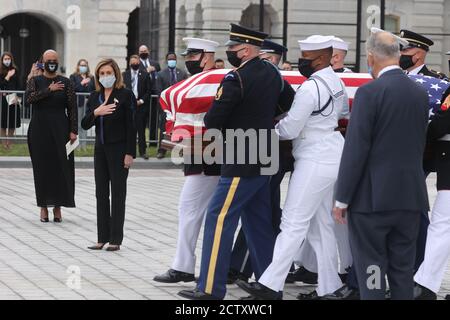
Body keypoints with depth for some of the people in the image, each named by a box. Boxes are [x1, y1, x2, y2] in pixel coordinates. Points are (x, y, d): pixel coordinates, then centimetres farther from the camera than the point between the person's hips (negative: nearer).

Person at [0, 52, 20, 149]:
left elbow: (17, 85, 6)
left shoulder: (14, 70, 6)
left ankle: (10, 142, 13)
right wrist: (8, 76, -14)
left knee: (13, 123, 4)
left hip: (13, 99, 3)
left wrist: (15, 96, -4)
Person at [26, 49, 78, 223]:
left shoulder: (66, 83, 4)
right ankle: (44, 207, 8)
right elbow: (30, 97, -13)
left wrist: (73, 131, -8)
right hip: (39, 129, 1)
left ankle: (58, 207, 4)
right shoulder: (35, 81, 6)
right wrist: (49, 90, -17)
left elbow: (72, 108, 0)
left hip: (60, 130, 0)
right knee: (42, 167, 2)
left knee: (61, 167, -3)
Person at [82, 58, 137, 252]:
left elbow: (131, 126, -9)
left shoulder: (125, 95, -7)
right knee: (101, 194, 7)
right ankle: (103, 238, 12)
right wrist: (95, 113, -15)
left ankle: (116, 239, 2)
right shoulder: (95, 97, 10)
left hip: (119, 149, -6)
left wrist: (130, 153, -14)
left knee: (118, 194, -1)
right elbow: (85, 125, 5)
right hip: (101, 149, 6)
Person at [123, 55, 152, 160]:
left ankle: (143, 151, 7)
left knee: (141, 129, 1)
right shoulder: (125, 75, 9)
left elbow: (149, 91, 3)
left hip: (141, 105, -1)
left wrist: (141, 101, -7)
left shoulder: (145, 75, 4)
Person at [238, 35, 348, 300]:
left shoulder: (310, 88, -18)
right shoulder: (337, 83, 8)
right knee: (322, 224, 13)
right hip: (333, 156, 9)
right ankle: (329, 287, 16)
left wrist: (270, 128, 5)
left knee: (294, 223, -8)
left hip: (315, 160, -9)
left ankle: (271, 284, -8)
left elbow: (290, 129, -14)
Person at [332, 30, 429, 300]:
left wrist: (342, 199, -9)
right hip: (411, 196, 6)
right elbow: (420, 144, 12)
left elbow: (356, 149, -14)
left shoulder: (370, 92, -12)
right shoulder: (420, 93, 7)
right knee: (403, 271, 11)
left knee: (371, 271, -1)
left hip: (373, 197, -6)